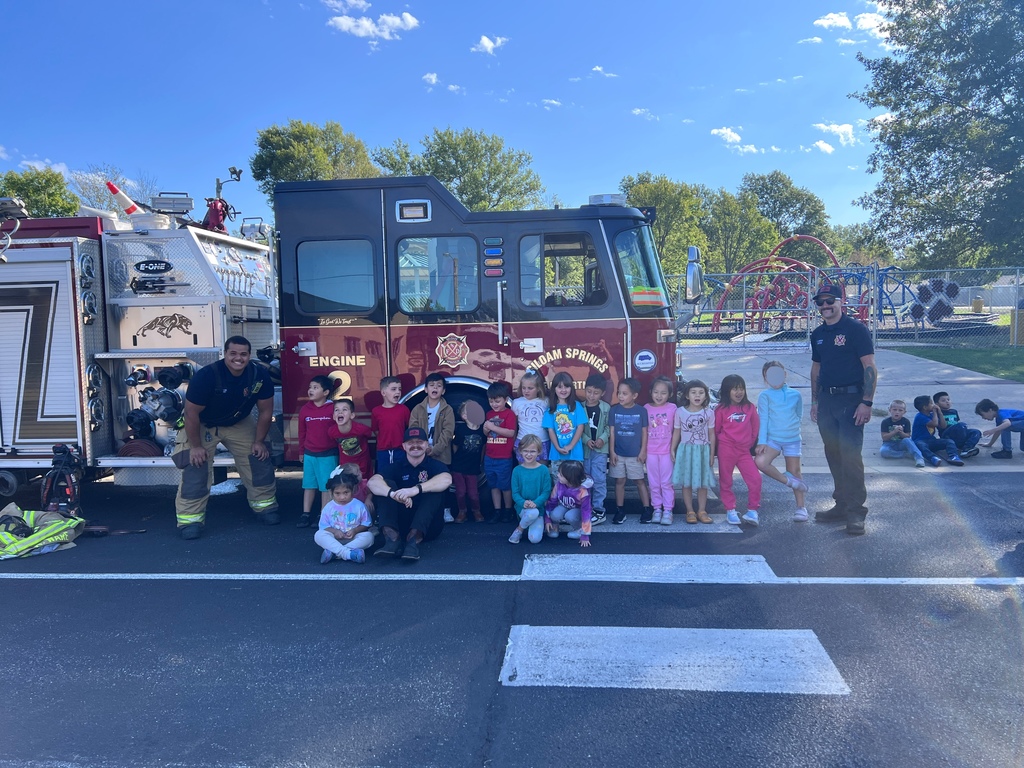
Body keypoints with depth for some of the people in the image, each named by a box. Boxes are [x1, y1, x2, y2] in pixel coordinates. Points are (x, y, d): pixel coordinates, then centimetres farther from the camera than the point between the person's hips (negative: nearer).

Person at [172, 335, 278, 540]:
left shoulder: (260, 375, -21)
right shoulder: (207, 375, -32)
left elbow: (265, 411, -9)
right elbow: (191, 413, -24)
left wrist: (259, 441, -7)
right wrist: (195, 446, -20)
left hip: (239, 424, 4)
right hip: (202, 425, -3)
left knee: (260, 460, 0)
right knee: (195, 466, -14)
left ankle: (265, 505, 18)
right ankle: (190, 519, -4)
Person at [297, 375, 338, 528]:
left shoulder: (333, 409, -10)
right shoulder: (305, 409, 2)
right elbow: (302, 432, 10)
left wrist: (340, 450, -2)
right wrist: (302, 451, 15)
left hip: (328, 455, -4)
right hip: (309, 454, 4)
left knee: (326, 486, 3)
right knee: (309, 484, 11)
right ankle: (305, 514, 18)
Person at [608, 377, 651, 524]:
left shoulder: (641, 411, -6)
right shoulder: (614, 410, -3)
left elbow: (644, 432, -1)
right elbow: (611, 432, 0)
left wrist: (643, 451, -4)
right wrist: (611, 451, -3)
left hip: (635, 454, -2)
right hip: (618, 453, 2)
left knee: (640, 481, 7)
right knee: (620, 481, 9)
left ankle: (647, 509, 16)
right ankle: (620, 510, 17)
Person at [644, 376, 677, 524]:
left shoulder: (672, 408, -4)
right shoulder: (646, 408, 1)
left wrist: (674, 449, -2)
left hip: (666, 451, -2)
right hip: (651, 452, 2)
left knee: (667, 482, 4)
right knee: (654, 483, 9)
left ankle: (668, 511, 11)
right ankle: (657, 509, 18)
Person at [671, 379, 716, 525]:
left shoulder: (709, 413, -1)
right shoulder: (680, 412, -2)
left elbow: (711, 435, 4)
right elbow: (676, 432, 4)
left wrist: (712, 454, 3)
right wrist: (672, 450, 0)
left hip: (703, 450, 0)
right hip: (685, 450, 0)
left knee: (702, 483, 6)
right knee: (686, 482, 3)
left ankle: (701, 511, 17)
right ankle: (690, 511, 13)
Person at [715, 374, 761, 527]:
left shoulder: (749, 407, 2)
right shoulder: (721, 409, -6)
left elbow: (755, 427, 12)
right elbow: (715, 430, 2)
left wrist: (749, 442, 14)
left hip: (744, 450, 2)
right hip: (726, 450, -2)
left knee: (755, 479, -7)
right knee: (726, 481, 6)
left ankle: (752, 511, 7)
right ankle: (730, 511, 20)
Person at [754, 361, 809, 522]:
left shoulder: (795, 395, 3)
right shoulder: (765, 396, -2)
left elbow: (799, 415, 17)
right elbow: (763, 418, -6)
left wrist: (791, 426, 3)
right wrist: (762, 442, -10)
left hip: (792, 439, 1)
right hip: (772, 439, -1)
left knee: (795, 471, 5)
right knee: (760, 461, -25)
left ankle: (801, 507, 15)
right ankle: (788, 481, -4)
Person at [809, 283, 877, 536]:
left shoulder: (856, 329, -6)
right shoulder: (818, 334, 13)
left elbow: (870, 368, -10)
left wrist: (866, 403, -16)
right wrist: (815, 401, 16)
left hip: (850, 399, -7)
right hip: (826, 400, 7)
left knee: (850, 455, -11)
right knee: (834, 456, 11)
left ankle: (856, 512, -4)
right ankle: (842, 506, 21)